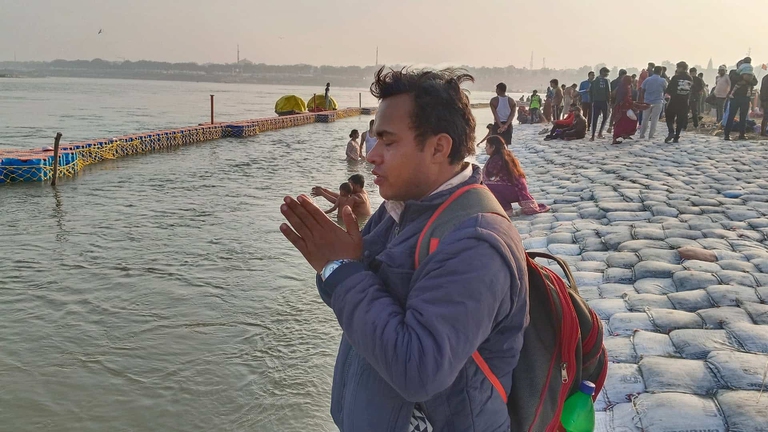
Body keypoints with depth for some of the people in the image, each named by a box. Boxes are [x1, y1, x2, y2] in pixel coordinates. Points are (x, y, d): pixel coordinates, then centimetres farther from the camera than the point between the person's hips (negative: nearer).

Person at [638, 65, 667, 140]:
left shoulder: (647, 80, 0)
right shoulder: (663, 81, -5)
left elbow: (642, 90, 1)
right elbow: (666, 90, 5)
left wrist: (642, 100, 8)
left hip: (647, 102, 2)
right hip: (658, 102, -2)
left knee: (645, 119, 11)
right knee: (654, 120, 4)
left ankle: (642, 135, 12)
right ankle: (651, 136, 4)